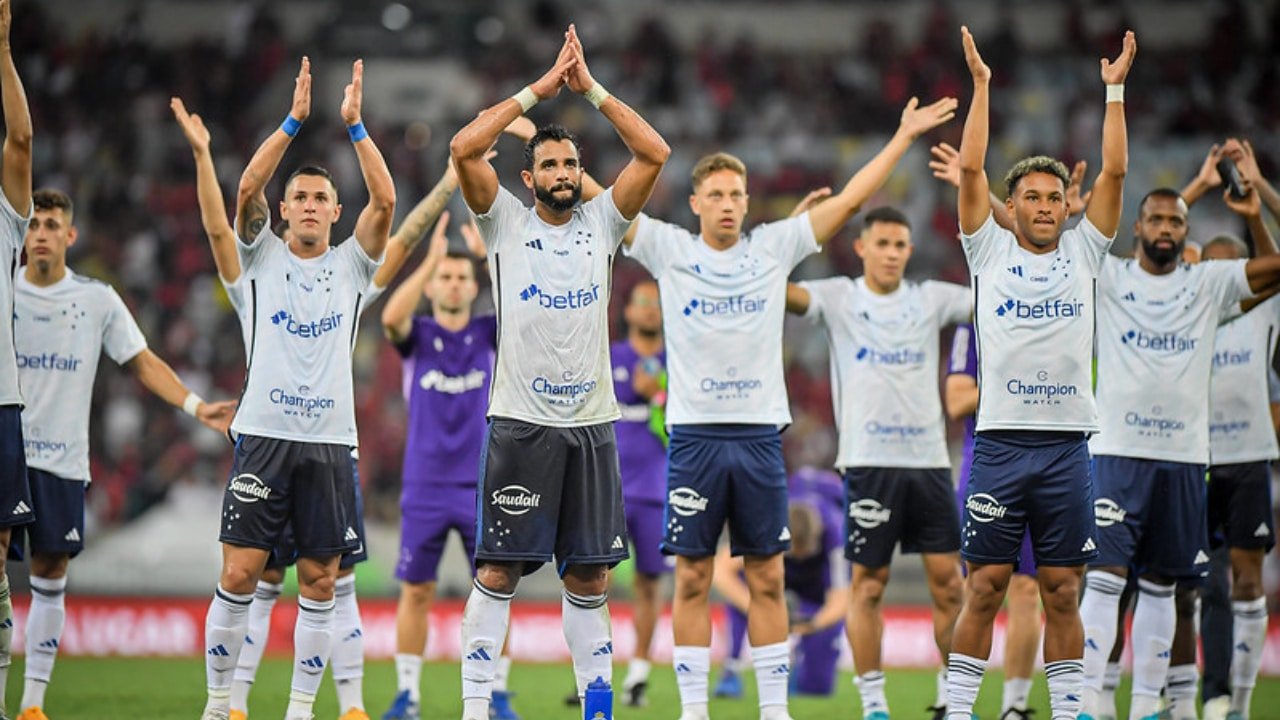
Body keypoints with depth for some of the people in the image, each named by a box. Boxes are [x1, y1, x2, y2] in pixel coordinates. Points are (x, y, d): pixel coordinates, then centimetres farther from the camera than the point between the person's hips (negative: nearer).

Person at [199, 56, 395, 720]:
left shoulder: (350, 265, 10)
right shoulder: (262, 257, 8)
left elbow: (384, 200, -4)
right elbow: (247, 188, -8)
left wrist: (355, 125, -8)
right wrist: (295, 120, -14)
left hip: (330, 441, 2)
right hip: (264, 435, -2)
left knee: (319, 582, 2)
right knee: (240, 573, -6)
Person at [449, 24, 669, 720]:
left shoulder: (601, 222, 10)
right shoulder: (506, 223, 4)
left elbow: (654, 153, 1)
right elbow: (464, 148, -10)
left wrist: (591, 89, -1)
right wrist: (538, 91, -7)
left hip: (591, 423, 3)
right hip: (521, 422, -3)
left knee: (590, 576, 6)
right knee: (498, 571, -5)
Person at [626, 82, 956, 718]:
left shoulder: (774, 249, 7)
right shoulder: (669, 251, 3)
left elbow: (850, 198, 10)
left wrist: (905, 136, 11)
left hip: (760, 435, 2)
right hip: (695, 433, -2)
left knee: (767, 580, 4)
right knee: (692, 579, 0)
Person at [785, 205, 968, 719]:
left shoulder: (931, 299, 10)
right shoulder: (838, 297, 3)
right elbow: (786, 293, -13)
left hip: (929, 458, 3)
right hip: (868, 460, -3)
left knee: (948, 580, 2)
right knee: (869, 584, 0)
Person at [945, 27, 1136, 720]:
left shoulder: (1081, 252, 11)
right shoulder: (991, 250, 6)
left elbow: (1114, 171, 5)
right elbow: (970, 169, -1)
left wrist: (1115, 90, 3)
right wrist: (981, 84, -3)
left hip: (1067, 444, 2)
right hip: (1001, 439, -2)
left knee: (1062, 592, 5)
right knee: (984, 586, -1)